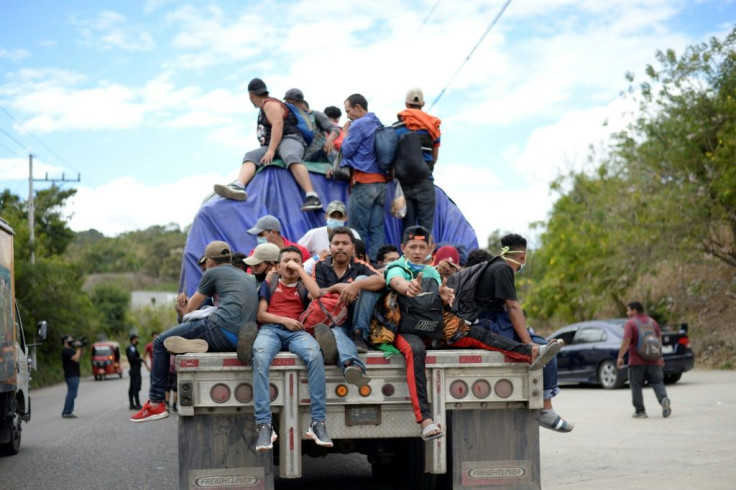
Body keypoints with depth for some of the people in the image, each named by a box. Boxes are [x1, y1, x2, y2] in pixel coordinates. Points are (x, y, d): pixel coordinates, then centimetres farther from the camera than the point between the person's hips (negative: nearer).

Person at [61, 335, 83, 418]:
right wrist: (78, 348, -13)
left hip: (74, 375, 11)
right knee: (72, 394, -11)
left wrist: (82, 348, 9)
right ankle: (67, 413, -11)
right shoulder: (66, 350, -13)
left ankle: (66, 412, 16)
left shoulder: (70, 350, 19)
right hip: (71, 376, -11)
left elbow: (79, 357, 21)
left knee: (71, 394, 12)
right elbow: (76, 359, -22)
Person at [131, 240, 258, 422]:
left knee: (160, 343, 6)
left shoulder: (212, 273, 9)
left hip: (221, 326, -8)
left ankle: (156, 403, 2)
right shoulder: (249, 278, 28)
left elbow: (191, 308, 18)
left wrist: (184, 310, 42)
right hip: (241, 338, 8)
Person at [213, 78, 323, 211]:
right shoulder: (263, 108, 27)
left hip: (289, 139, -9)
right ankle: (239, 187, -43)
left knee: (291, 157, -39)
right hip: (273, 147, 9)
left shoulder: (270, 104, -2)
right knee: (250, 156, -13)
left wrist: (271, 150, -23)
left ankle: (312, 197, -54)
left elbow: (278, 125, -16)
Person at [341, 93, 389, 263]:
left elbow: (347, 150, -6)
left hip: (363, 182, -7)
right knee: (377, 228, 4)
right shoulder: (379, 125, 17)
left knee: (357, 230, -4)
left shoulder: (359, 125, -7)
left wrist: (345, 133, 9)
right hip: (381, 181, 8)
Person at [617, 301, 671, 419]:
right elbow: (659, 339, 15)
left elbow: (626, 341, -16)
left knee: (636, 386, 4)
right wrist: (659, 356, 22)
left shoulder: (630, 323, -6)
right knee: (657, 382, 5)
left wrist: (620, 357, -13)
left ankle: (640, 411, 4)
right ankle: (664, 399, -22)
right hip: (653, 360, 5)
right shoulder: (652, 322, 13)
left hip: (636, 361, -5)